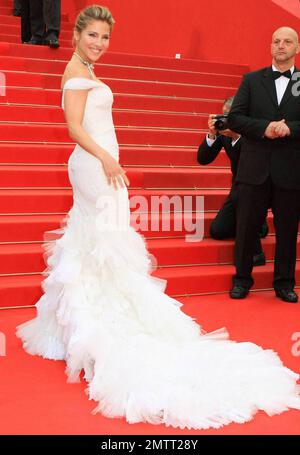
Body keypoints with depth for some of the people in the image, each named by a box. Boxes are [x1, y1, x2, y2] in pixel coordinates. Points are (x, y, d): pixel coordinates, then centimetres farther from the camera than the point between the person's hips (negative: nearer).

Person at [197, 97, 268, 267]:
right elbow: (203, 159, -7)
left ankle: (256, 252, -21)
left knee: (239, 196, -37)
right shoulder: (224, 129, -6)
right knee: (217, 231, -3)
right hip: (240, 186, 6)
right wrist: (212, 134, -22)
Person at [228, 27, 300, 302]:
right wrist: (264, 127, -15)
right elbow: (234, 118, -1)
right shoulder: (252, 80, 7)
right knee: (247, 226, 6)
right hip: (255, 168, 0)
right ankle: (242, 279, 21)